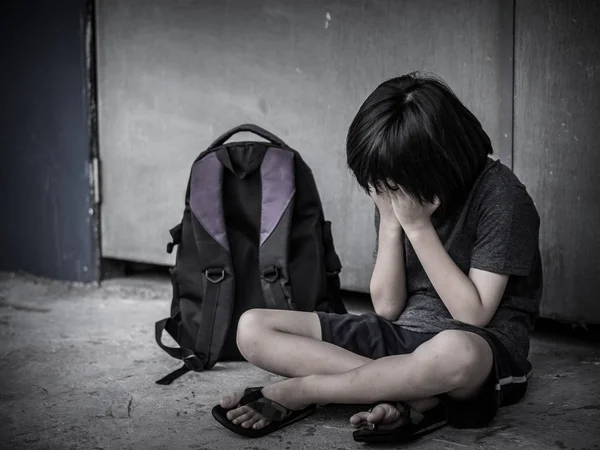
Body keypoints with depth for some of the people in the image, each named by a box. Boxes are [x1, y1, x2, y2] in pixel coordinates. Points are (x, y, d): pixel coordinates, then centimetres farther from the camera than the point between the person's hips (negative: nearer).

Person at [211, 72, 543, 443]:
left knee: (456, 351, -46)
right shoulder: (395, 194, 2)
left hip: (482, 348, -5)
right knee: (253, 328, -9)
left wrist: (418, 226, -19)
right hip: (402, 336, 6)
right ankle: (418, 398, -21)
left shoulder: (498, 194, -14)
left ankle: (295, 393, -21)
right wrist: (390, 223, -12)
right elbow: (387, 307, 0)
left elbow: (472, 315, -16)